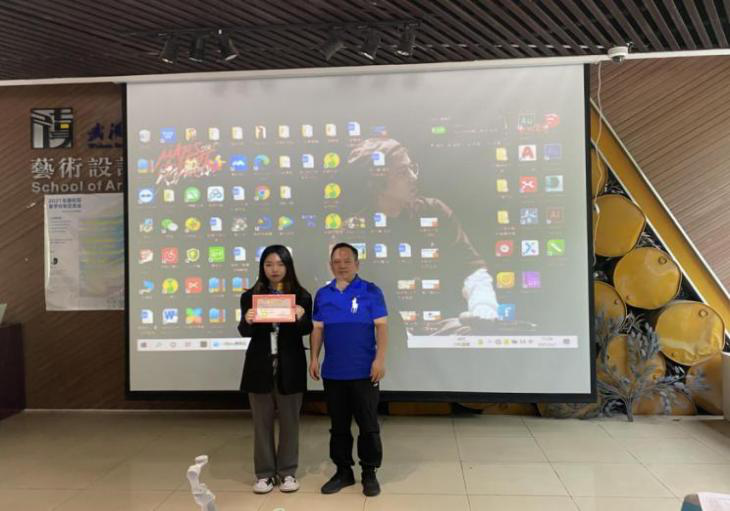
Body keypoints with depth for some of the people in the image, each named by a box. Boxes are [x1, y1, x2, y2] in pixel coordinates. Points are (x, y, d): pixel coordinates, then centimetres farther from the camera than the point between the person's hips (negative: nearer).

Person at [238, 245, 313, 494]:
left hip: (290, 366, 0)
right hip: (260, 366, 1)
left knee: (289, 420, 9)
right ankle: (265, 473, 22)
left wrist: (301, 317, -25)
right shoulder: (250, 296, 2)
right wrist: (248, 321, -22)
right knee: (262, 421, 9)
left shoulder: (301, 296, 0)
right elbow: (244, 332, 0)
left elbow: (307, 330, -4)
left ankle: (287, 472, 23)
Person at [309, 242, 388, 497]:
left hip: (364, 371, -3)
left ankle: (369, 473, 20)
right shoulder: (323, 294, 8)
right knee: (339, 425, 14)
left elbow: (381, 326, -6)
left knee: (368, 425, 5)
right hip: (333, 371, 4)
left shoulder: (371, 291, -3)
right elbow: (318, 329, 11)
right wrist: (314, 358, 4)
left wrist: (380, 359, -13)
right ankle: (343, 471, 28)